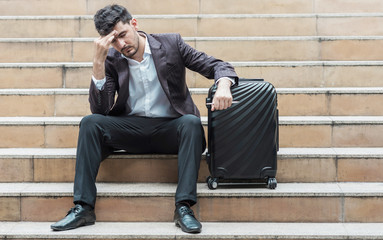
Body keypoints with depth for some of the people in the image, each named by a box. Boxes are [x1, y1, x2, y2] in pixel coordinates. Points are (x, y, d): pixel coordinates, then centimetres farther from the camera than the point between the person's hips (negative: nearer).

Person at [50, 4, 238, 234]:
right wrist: (98, 62, -17)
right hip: (131, 128, 2)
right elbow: (100, 110, -8)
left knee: (192, 122, -33)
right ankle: (83, 207, -24)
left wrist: (223, 86, -27)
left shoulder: (171, 43, -1)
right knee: (90, 123, -22)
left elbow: (217, 66, -3)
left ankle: (184, 207, -35)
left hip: (170, 128, -1)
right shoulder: (111, 60, 1)